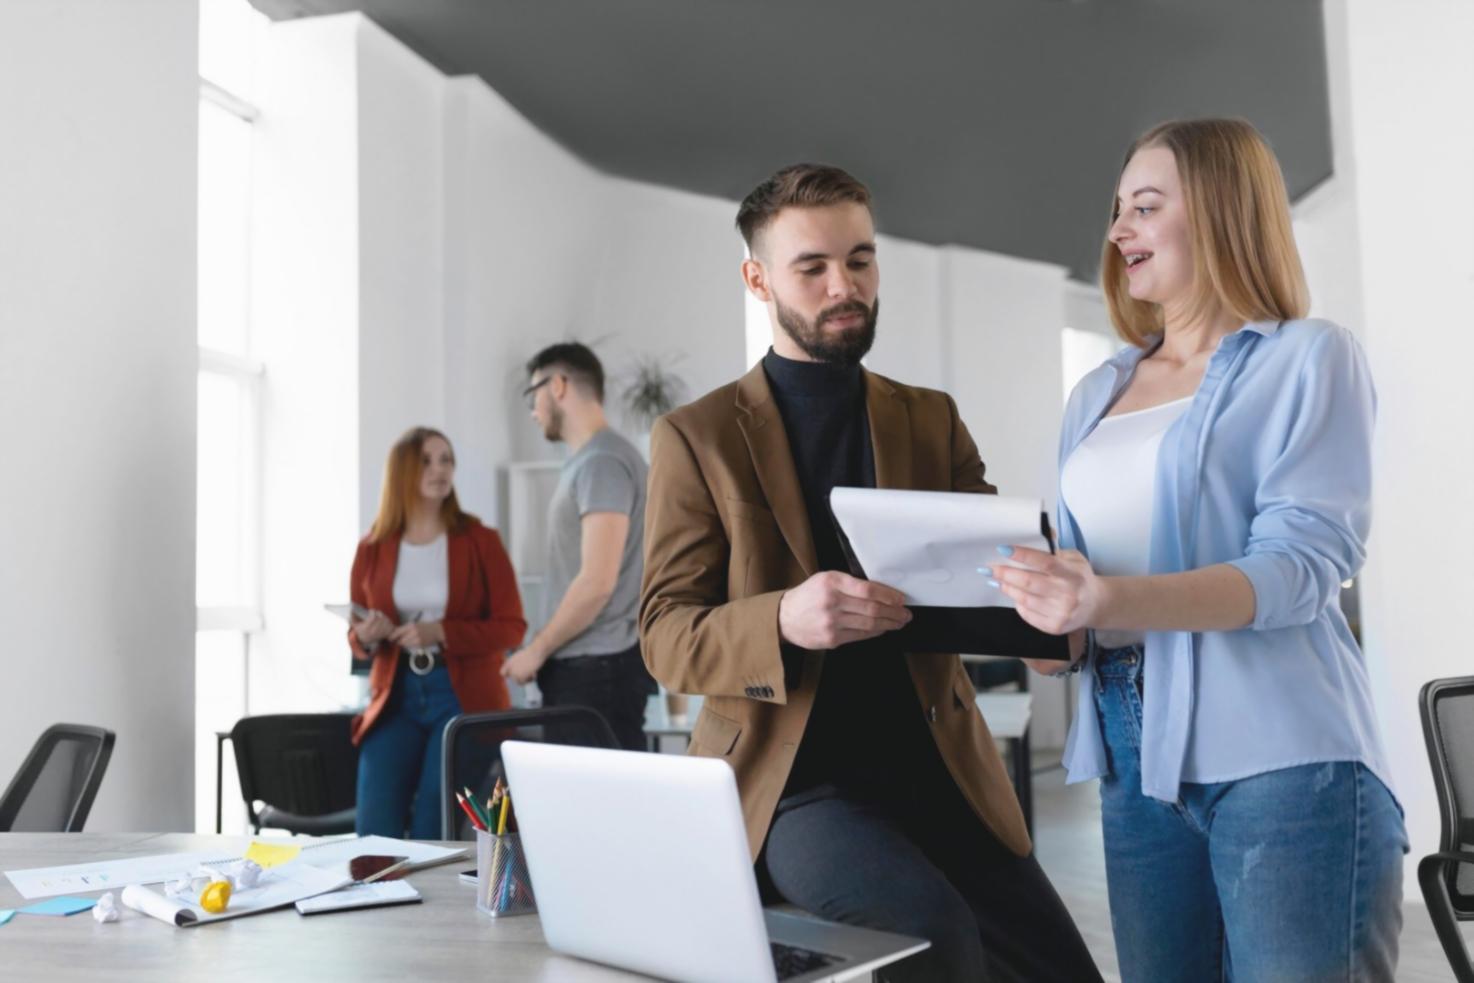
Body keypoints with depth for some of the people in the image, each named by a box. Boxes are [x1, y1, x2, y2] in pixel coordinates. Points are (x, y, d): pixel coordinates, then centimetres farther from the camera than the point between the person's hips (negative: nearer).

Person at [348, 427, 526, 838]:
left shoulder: (480, 541, -1)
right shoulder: (373, 549, 6)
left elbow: (511, 626, -5)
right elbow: (356, 636, 14)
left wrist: (441, 633, -17)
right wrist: (366, 637, -10)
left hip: (463, 696, -2)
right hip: (396, 696, 3)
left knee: (434, 834, -3)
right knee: (374, 833, -3)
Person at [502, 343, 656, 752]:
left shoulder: (601, 462, -12)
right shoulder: (586, 462, 18)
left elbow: (597, 582, -20)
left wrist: (536, 650, -10)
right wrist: (549, 654, 16)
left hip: (599, 667, -10)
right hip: (581, 666, 10)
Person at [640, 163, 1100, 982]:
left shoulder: (933, 420, 11)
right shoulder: (697, 436, 0)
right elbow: (666, 634, -5)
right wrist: (784, 620, -27)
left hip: (937, 767, 5)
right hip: (792, 777, -4)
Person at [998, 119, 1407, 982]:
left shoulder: (1308, 357, -1)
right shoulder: (1100, 392, 16)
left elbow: (1305, 562, -13)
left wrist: (1112, 599, -27)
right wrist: (1052, 600, -7)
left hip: (1279, 758, -5)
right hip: (1135, 757, 6)